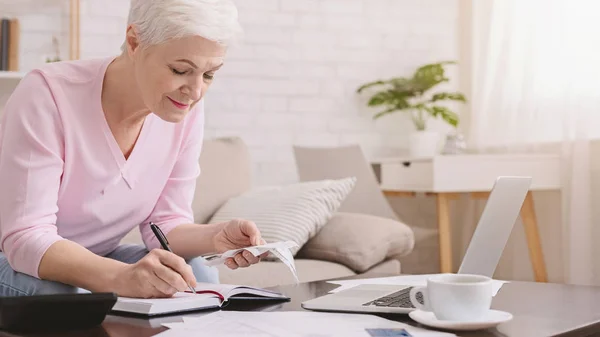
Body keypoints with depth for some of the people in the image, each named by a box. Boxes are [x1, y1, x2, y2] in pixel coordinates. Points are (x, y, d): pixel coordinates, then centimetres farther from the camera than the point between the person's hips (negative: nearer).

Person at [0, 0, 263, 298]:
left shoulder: (186, 112, -11)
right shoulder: (47, 95, -27)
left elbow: (164, 223, -5)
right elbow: (26, 238, -32)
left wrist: (216, 237, -28)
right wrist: (122, 277, -49)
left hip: (96, 263, 4)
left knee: (200, 275, -22)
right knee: (63, 292, -36)